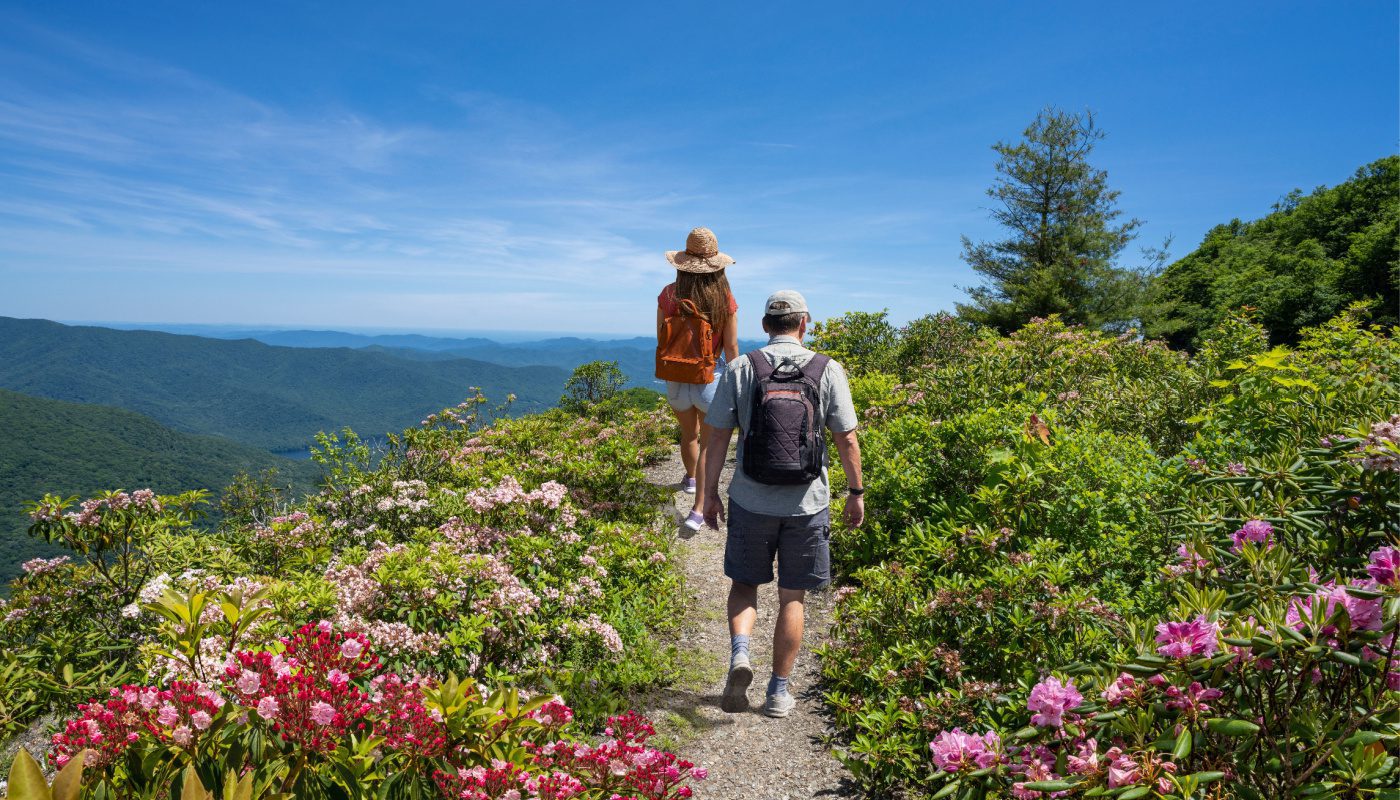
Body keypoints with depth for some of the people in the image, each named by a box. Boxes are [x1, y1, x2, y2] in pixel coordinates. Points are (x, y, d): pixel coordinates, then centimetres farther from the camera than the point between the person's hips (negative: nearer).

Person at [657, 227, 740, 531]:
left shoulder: (668, 295, -10)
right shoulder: (725, 299, -13)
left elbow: (661, 340, 0)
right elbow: (731, 349, -8)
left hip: (676, 378, 2)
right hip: (711, 377, -2)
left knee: (689, 434, 26)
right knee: (709, 443, 9)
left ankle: (690, 479, 51)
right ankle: (698, 509, 2)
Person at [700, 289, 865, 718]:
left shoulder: (740, 369, -4)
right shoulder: (828, 371, -4)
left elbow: (717, 438, -4)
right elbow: (847, 441, -3)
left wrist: (710, 493, 6)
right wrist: (856, 494, 9)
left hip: (751, 501, 0)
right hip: (807, 504, 0)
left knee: (744, 583, 20)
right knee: (792, 598, 12)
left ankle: (739, 652, -3)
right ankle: (779, 691, 20)